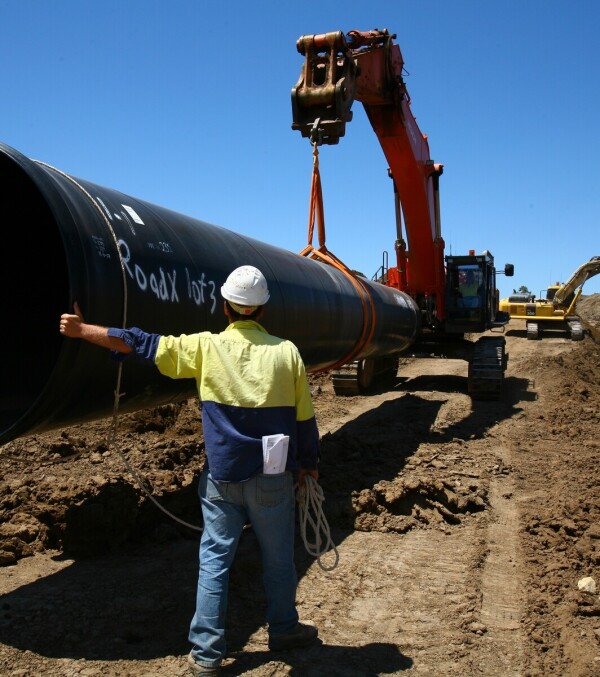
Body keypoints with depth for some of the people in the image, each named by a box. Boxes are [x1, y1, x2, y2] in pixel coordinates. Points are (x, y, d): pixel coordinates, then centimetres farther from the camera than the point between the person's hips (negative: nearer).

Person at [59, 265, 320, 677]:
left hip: (223, 476, 0)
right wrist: (309, 463, 15)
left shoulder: (205, 347, -8)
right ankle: (284, 630, 35)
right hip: (275, 477, 1)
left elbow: (141, 344, -5)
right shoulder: (286, 351, -6)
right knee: (278, 558, 17)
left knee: (215, 559, 11)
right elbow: (305, 418, 0)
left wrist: (83, 330, 4)